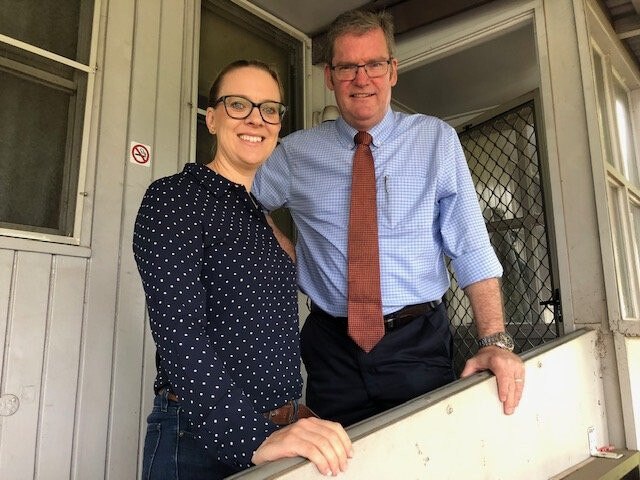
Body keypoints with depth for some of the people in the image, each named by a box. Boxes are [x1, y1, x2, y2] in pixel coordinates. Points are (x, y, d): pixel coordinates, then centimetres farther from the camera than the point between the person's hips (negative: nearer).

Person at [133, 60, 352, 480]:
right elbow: (180, 337, -22)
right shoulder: (174, 198, -12)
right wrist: (256, 438, -30)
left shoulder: (263, 216, 10)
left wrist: (297, 424, 6)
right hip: (201, 438, -7)